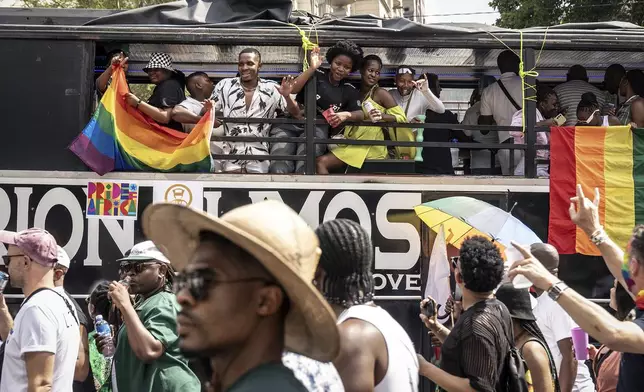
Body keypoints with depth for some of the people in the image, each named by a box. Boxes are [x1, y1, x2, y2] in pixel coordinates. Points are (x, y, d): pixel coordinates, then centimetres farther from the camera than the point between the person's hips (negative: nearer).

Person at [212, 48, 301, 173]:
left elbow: (296, 114, 2)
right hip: (231, 154, 0)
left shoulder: (271, 89, 1)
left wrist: (287, 96, -17)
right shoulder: (224, 86, 3)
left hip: (258, 156, 0)